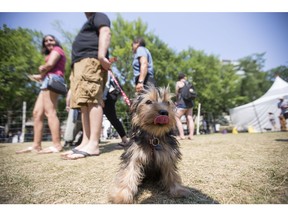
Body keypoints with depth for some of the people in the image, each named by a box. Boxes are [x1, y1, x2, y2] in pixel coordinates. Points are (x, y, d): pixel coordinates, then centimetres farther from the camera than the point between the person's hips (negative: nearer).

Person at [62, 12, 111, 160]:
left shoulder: (99, 16, 12)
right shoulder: (90, 22, 39)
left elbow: (105, 33, -9)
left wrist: (101, 55, -25)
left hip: (91, 61, -10)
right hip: (80, 63, 10)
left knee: (92, 100, -21)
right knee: (85, 104, -1)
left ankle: (93, 144, -26)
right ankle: (86, 142, -2)